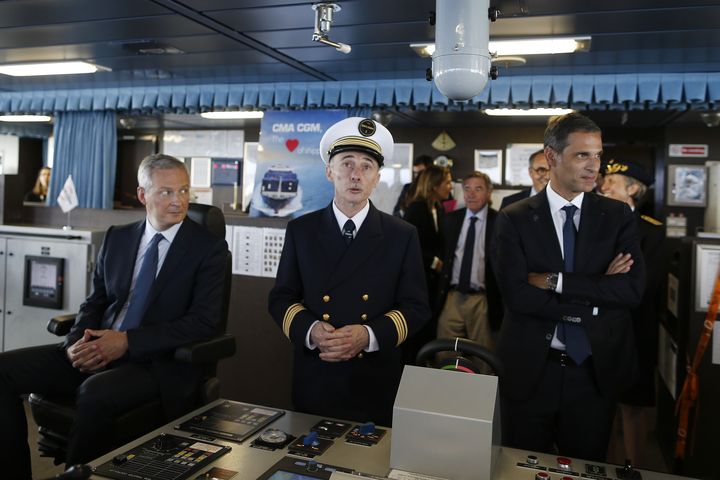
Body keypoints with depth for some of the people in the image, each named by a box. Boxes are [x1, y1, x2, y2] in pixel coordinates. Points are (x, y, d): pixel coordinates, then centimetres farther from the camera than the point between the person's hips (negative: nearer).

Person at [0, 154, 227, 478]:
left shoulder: (209, 248, -4)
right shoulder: (116, 238, 12)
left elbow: (204, 322, -12)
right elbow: (95, 303, 15)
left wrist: (127, 341, -19)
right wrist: (77, 343, -8)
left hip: (158, 364, -5)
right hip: (96, 353, 6)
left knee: (95, 392, -34)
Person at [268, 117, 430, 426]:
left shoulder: (403, 236, -2)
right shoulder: (301, 230, 2)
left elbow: (417, 308, -3)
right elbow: (280, 299, 4)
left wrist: (369, 335, -20)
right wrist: (311, 330, -17)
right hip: (313, 384, 1)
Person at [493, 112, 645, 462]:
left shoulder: (618, 217, 1)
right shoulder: (514, 219, -5)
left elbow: (633, 290, -11)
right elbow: (516, 294, -16)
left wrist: (555, 281, -18)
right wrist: (596, 292, -15)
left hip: (596, 371, 2)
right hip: (530, 370, -1)